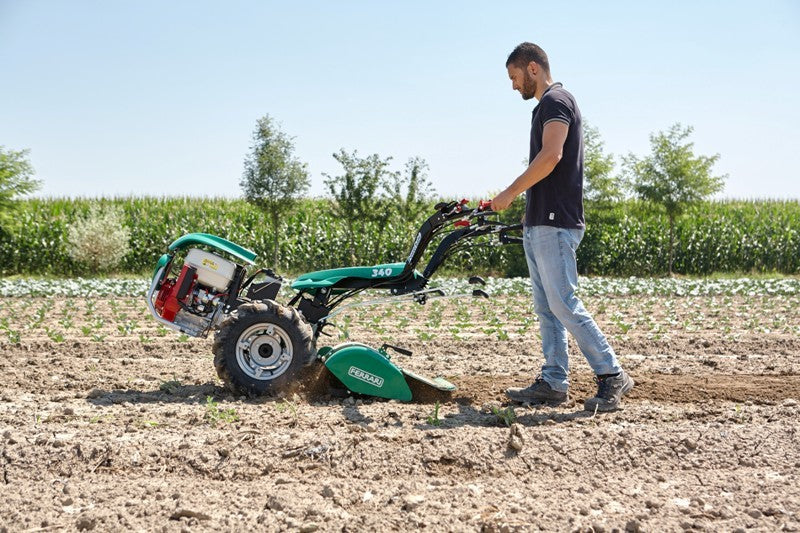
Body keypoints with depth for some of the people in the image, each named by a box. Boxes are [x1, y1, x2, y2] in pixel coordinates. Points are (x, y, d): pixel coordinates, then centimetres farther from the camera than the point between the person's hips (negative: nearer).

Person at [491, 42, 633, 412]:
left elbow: (550, 156, -21)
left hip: (555, 224, -10)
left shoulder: (556, 101, -8)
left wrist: (510, 194, -15)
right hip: (539, 223, 10)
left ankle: (611, 375, -4)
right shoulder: (547, 106, 23)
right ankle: (553, 383, 11)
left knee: (563, 303, -11)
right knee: (546, 308, 8)